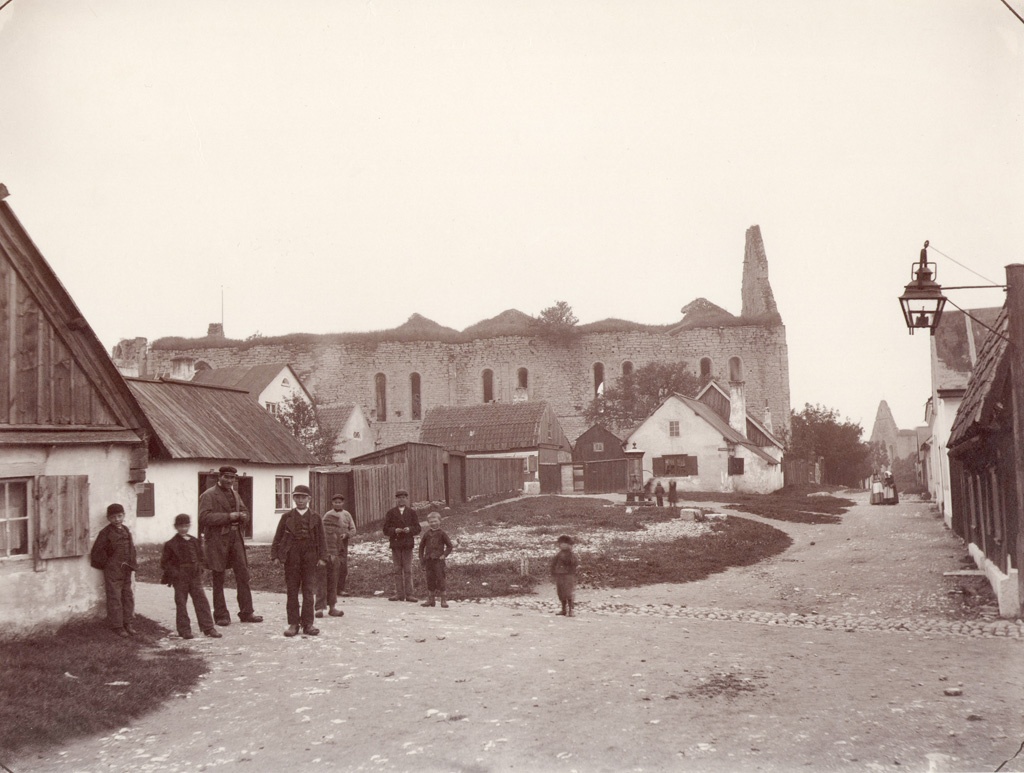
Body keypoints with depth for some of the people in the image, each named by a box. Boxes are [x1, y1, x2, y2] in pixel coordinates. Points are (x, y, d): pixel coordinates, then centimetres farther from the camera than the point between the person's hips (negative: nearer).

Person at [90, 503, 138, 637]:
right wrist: (106, 564, -6)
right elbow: (97, 552, -10)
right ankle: (117, 626, 4)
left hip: (126, 570, 6)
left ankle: (128, 624, 19)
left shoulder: (126, 530, 11)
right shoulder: (106, 533, -8)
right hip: (113, 571, -6)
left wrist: (132, 563, 10)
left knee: (128, 596, 10)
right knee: (114, 597, -2)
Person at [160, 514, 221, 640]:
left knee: (202, 601, -1)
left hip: (195, 577, 3)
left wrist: (199, 568, 5)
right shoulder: (171, 544, -4)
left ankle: (208, 628, 2)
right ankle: (184, 630, 12)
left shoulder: (194, 541, 9)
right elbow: (164, 563, -2)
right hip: (179, 579, -3)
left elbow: (200, 557, 21)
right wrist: (174, 573, -12)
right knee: (181, 604, 3)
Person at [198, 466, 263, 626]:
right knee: (218, 579, 2)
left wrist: (241, 515, -3)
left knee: (243, 575, 2)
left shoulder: (235, 494, 18)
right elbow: (204, 517, -16)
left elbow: (245, 513, 22)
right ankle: (221, 615, 10)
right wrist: (228, 516, -19)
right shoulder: (208, 495, -4)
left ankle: (246, 612, 8)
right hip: (217, 540, -6)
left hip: (236, 538, 6)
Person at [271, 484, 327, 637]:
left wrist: (322, 557, -1)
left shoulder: (316, 518, 7)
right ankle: (293, 623, 7)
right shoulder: (287, 517, 7)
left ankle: (308, 623, 6)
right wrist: (275, 556, -2)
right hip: (291, 557, 0)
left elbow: (321, 539, 7)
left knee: (308, 591, 1)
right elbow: (278, 538, 6)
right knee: (292, 591, 3)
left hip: (310, 558, 0)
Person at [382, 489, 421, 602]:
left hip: (408, 543, -1)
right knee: (397, 570, 4)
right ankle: (399, 594, 8)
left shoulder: (412, 513, 8)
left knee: (408, 570, 0)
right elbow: (386, 529, 2)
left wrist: (409, 529, -17)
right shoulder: (390, 513, 8)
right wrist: (395, 530, -16)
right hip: (395, 543, 1)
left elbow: (417, 528, 2)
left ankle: (409, 594, 2)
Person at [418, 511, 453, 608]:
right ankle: (430, 599, 16)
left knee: (440, 579, -7)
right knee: (430, 579, 8)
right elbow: (421, 546, 16)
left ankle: (443, 600, -4)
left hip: (439, 560, -4)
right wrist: (421, 559, 11)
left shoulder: (441, 533, -2)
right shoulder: (427, 534, 8)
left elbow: (449, 546, 3)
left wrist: (444, 555, -7)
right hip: (428, 559, 4)